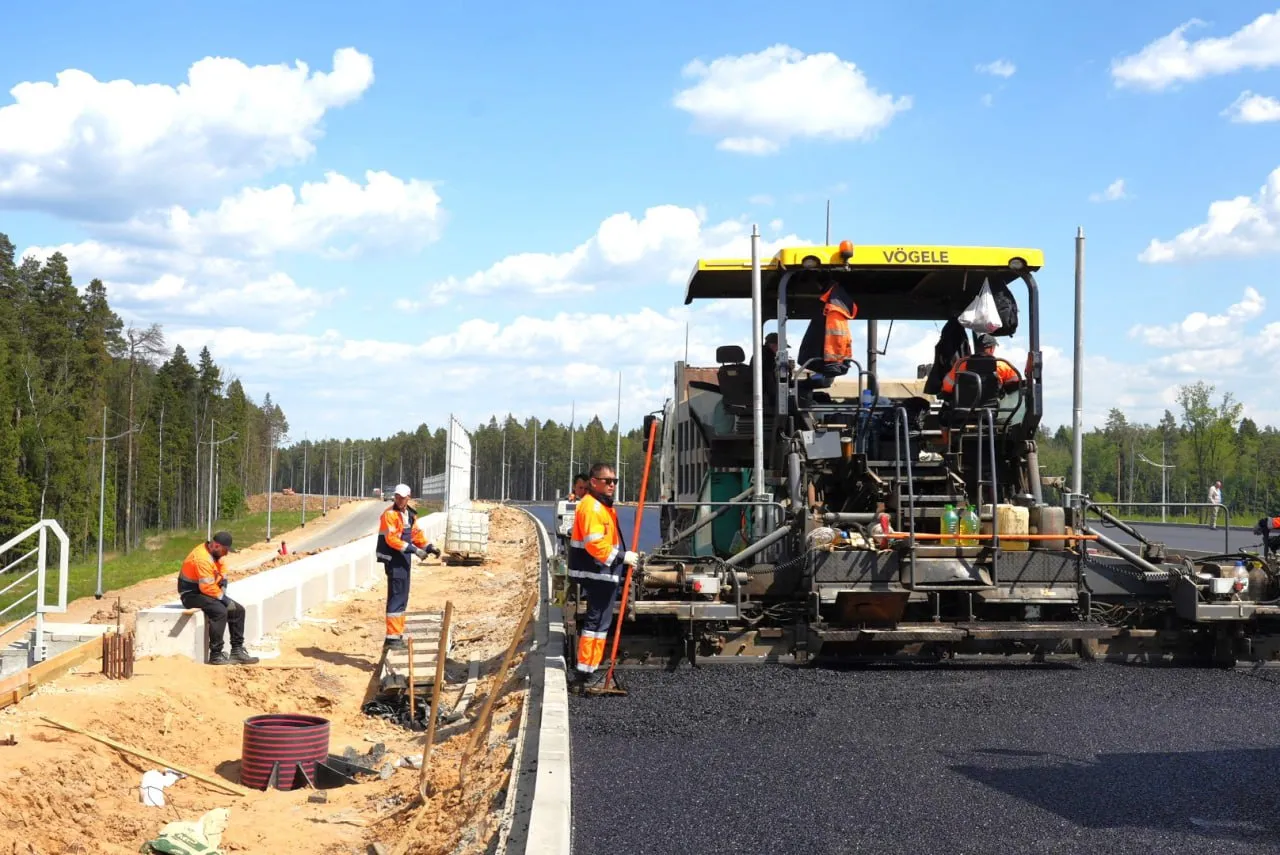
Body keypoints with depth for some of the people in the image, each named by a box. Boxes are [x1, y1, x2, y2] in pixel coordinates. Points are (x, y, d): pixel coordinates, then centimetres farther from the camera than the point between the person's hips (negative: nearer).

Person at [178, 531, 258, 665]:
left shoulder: (216, 554, 6)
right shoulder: (202, 558, -26)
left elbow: (223, 577, 15)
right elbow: (207, 587, -28)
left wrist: (223, 593, -3)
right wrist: (223, 597, -16)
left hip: (206, 593, 10)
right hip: (191, 595, -10)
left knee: (238, 610, 5)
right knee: (220, 611, -32)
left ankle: (237, 650, 7)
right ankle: (215, 656, -29)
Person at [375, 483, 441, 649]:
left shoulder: (410, 515, 13)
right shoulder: (390, 514, -14)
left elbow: (416, 533, 20)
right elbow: (391, 538, -23)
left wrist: (429, 547, 4)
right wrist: (414, 549, -26)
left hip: (403, 559, 9)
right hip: (393, 559, -9)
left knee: (402, 598, 14)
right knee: (396, 597, -12)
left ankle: (397, 636, 23)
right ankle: (392, 637, -12)